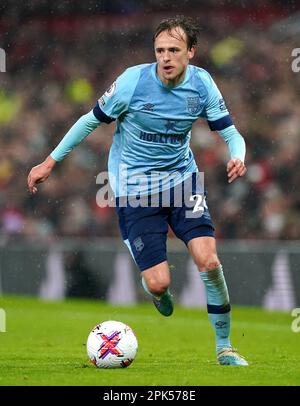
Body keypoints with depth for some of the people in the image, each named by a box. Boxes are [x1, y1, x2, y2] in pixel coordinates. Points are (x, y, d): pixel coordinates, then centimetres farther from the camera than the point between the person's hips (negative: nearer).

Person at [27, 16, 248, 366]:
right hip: (134, 188, -3)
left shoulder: (202, 83, -8)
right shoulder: (133, 81, -18)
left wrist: (238, 157, -26)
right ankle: (160, 296, 31)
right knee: (158, 284, -11)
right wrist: (50, 161, 0)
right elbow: (92, 120, -4)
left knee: (209, 261, -16)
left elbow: (229, 132, -2)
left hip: (181, 177, 3)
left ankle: (224, 347, 3)